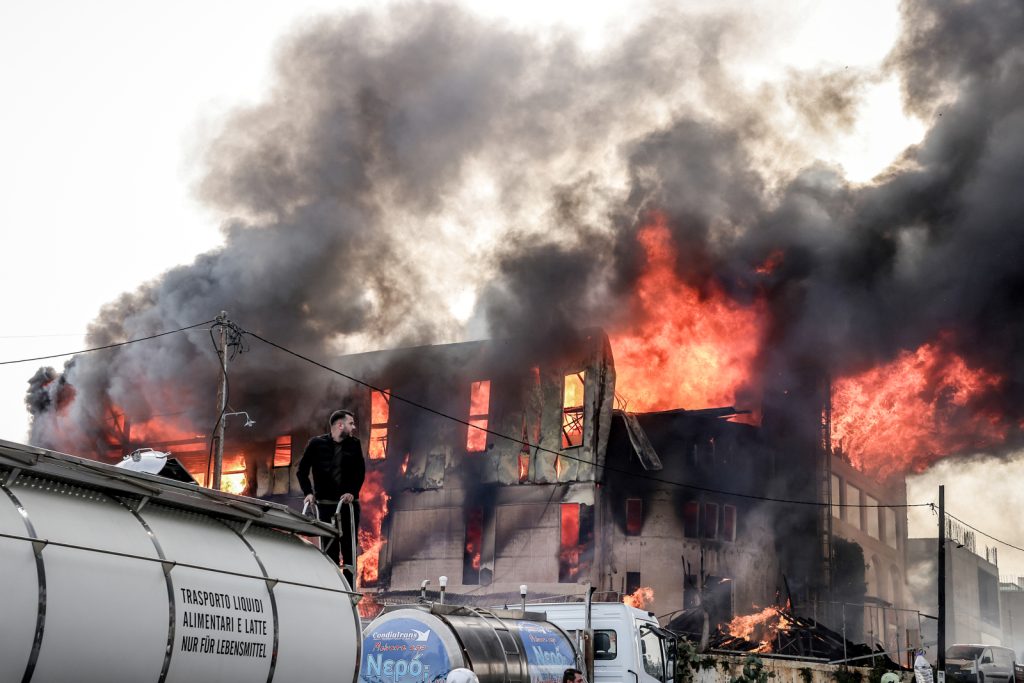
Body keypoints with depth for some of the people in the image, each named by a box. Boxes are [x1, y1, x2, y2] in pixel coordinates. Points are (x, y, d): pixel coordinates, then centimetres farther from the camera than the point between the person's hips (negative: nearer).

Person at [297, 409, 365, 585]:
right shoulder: (316, 444, 1)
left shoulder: (354, 445, 6)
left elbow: (360, 471, 4)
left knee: (349, 548, -1)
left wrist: (352, 492, -11)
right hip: (326, 504, -1)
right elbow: (302, 470, 5)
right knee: (329, 549, -1)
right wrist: (308, 492, -5)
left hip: (349, 503, 1)